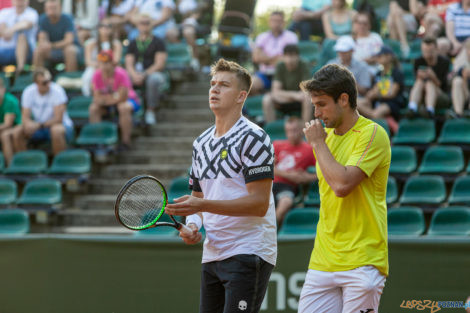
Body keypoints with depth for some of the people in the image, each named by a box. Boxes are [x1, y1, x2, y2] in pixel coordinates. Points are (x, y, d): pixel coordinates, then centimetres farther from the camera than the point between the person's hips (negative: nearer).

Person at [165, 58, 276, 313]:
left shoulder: (253, 138, -9)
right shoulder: (201, 143, 16)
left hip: (248, 253, -8)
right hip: (212, 254, 8)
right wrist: (192, 223, 0)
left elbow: (259, 203, -16)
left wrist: (201, 205, -22)